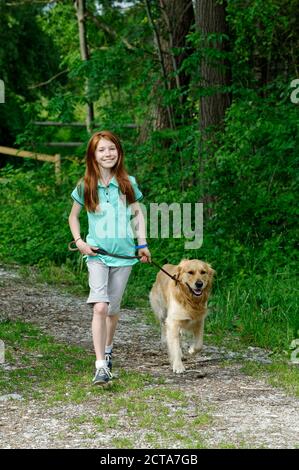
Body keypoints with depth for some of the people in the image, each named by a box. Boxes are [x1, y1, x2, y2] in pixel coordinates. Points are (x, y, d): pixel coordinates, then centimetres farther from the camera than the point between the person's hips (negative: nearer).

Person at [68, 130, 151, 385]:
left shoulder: (128, 183, 2)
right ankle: (101, 366, -21)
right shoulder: (85, 186, 0)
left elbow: (138, 214, 13)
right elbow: (73, 216, 13)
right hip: (97, 253, -2)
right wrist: (79, 242, -1)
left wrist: (143, 244, 5)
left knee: (113, 308, 10)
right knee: (100, 307, -18)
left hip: (123, 254, 2)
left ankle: (107, 349, 37)